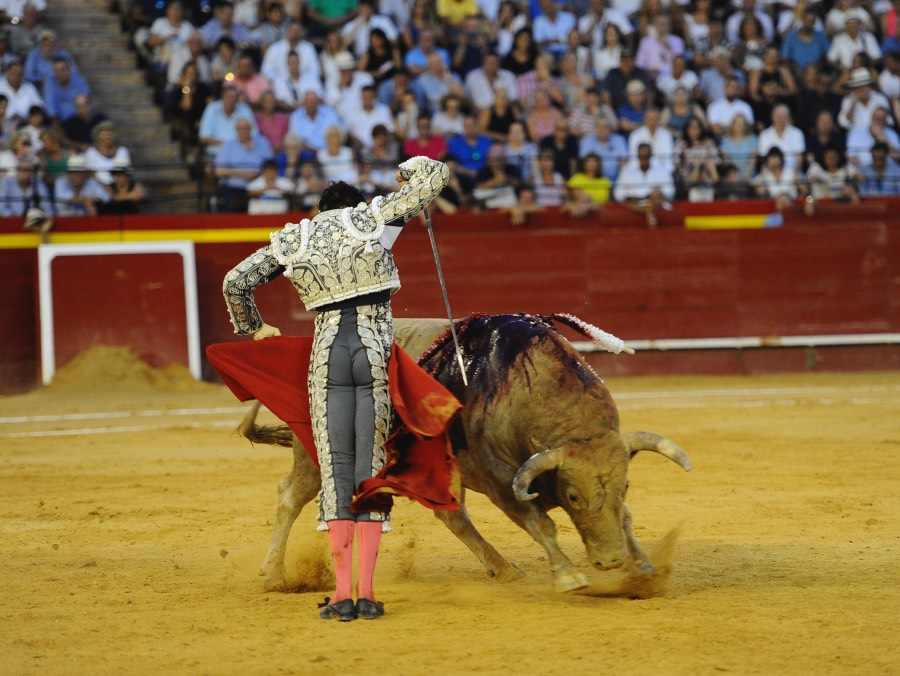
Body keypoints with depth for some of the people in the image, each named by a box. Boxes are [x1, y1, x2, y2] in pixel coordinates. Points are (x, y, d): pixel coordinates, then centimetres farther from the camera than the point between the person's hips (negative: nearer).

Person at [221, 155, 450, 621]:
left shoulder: (292, 240, 13)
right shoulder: (375, 217, 7)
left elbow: (236, 281, 12)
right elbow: (437, 174, 9)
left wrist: (253, 329, 29)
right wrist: (409, 170, 32)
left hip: (328, 351, 1)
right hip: (377, 347, -1)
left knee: (336, 469, 5)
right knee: (371, 469, 2)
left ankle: (343, 594, -2)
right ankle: (367, 592, -3)